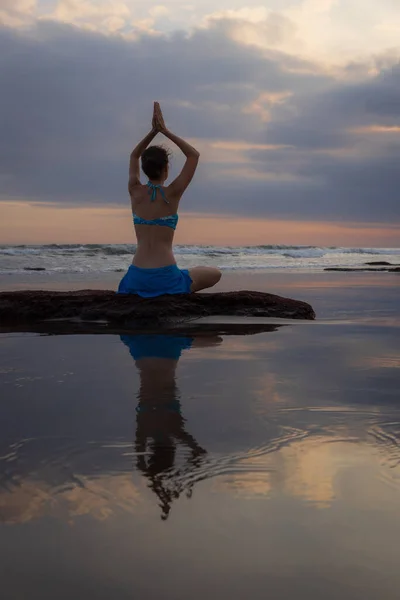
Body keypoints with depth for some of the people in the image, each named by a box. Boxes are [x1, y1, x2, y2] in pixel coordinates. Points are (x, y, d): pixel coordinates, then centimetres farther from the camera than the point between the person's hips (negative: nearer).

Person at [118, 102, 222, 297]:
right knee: (215, 274, 20)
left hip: (137, 278, 5)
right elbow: (194, 155, 6)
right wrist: (165, 130, 5)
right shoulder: (172, 193, -6)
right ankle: (177, 292, 9)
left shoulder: (135, 192, 3)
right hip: (165, 278, -5)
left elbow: (134, 156, 23)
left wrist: (154, 131, 14)